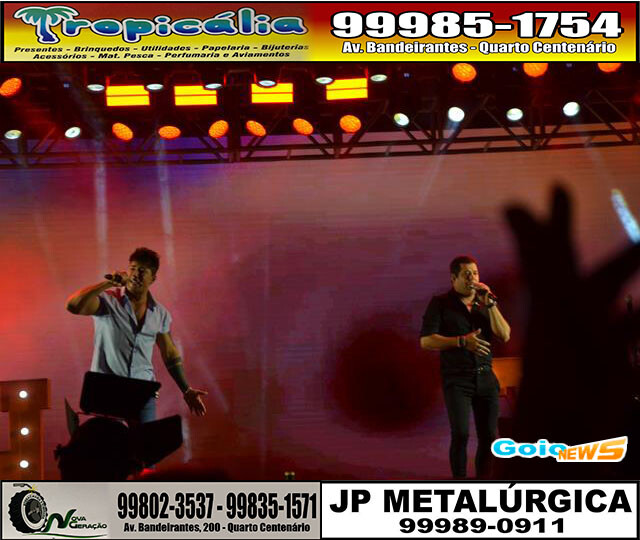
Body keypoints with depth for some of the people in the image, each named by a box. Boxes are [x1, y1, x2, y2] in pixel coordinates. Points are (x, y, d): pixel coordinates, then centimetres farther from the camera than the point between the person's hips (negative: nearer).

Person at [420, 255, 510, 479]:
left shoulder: (485, 303, 13)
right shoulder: (440, 303, 2)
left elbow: (505, 335, 2)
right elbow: (426, 341, -7)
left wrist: (490, 304, -9)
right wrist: (462, 341, -17)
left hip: (485, 377, 4)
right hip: (457, 378, -4)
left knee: (489, 436, 3)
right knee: (461, 433, -16)